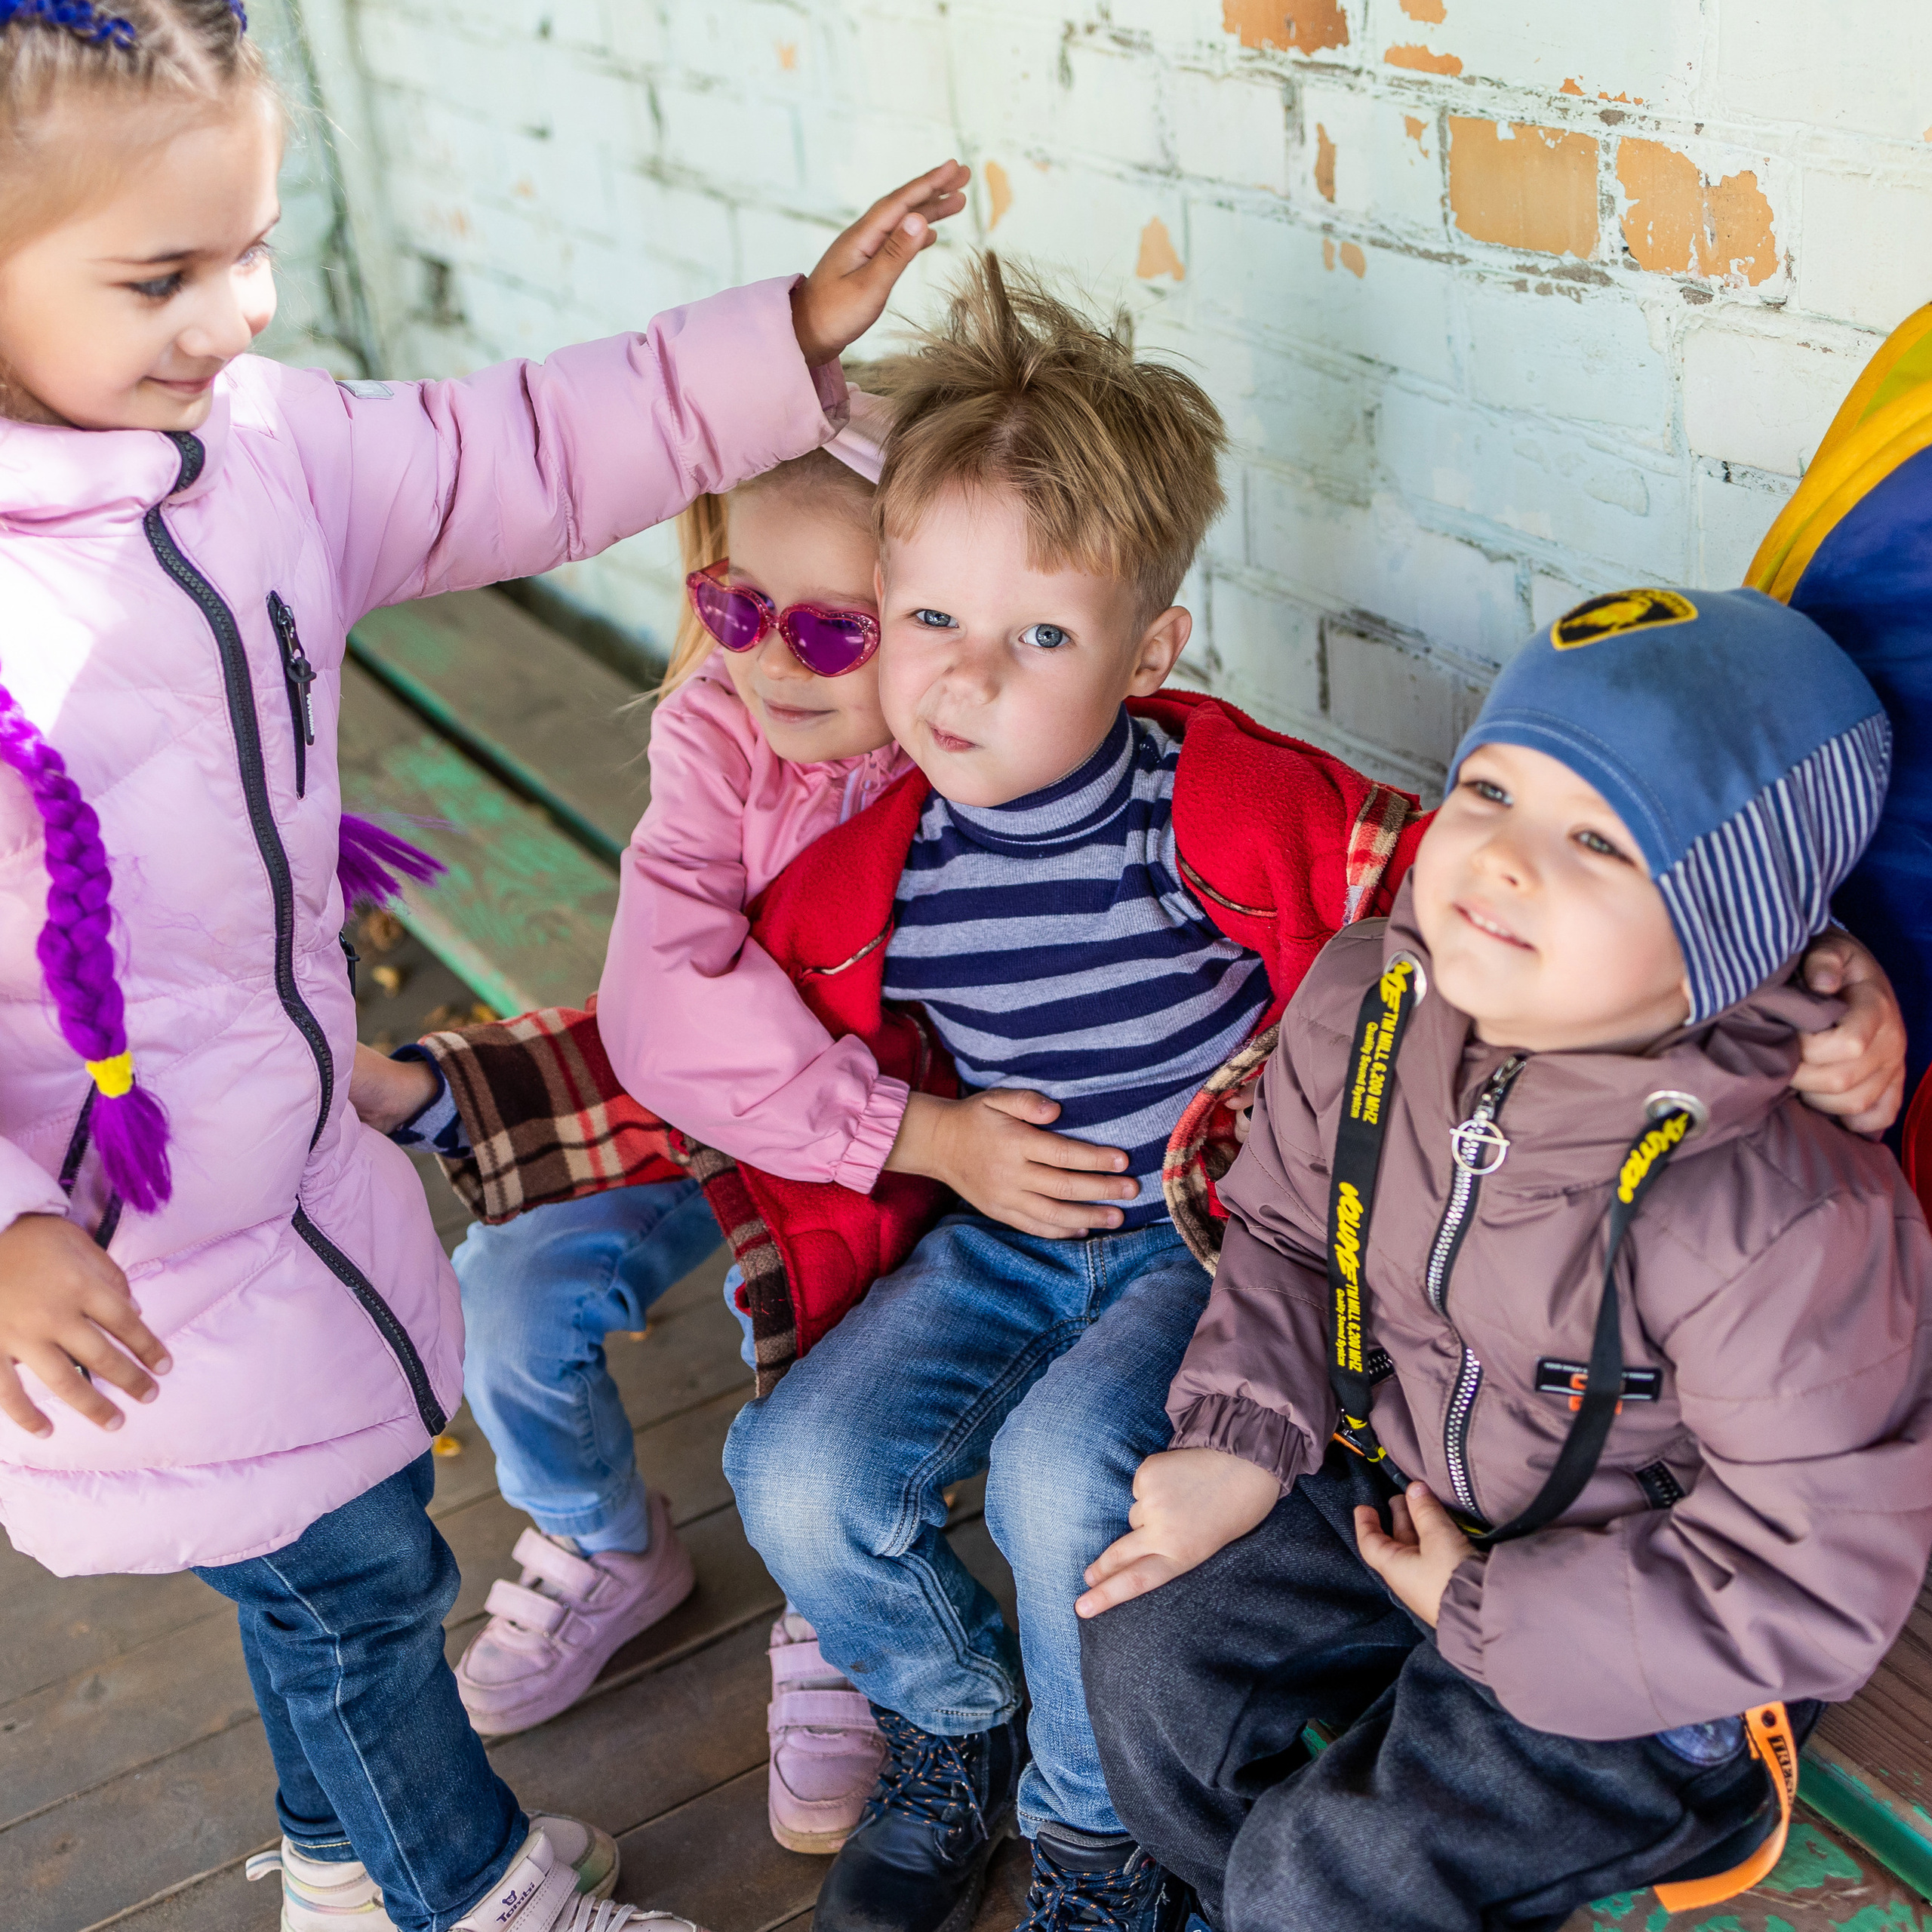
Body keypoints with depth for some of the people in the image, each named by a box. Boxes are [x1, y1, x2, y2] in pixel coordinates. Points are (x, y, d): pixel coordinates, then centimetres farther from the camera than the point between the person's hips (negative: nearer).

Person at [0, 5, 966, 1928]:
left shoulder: (263, 441, -5)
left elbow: (525, 454, 6)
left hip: (282, 1161, 7)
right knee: (345, 1566, 11)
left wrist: (792, 335, 1)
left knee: (332, 1542, 26)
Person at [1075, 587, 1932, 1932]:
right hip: (1390, 1477, 6)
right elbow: (1287, 1229, 6)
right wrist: (1241, 1439, -8)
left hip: (1641, 1624, -6)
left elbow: (1813, 1581, -24)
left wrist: (1489, 1611, -19)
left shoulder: (1783, 1222, -34)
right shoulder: (1359, 1005, -15)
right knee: (1146, 1645, 1)